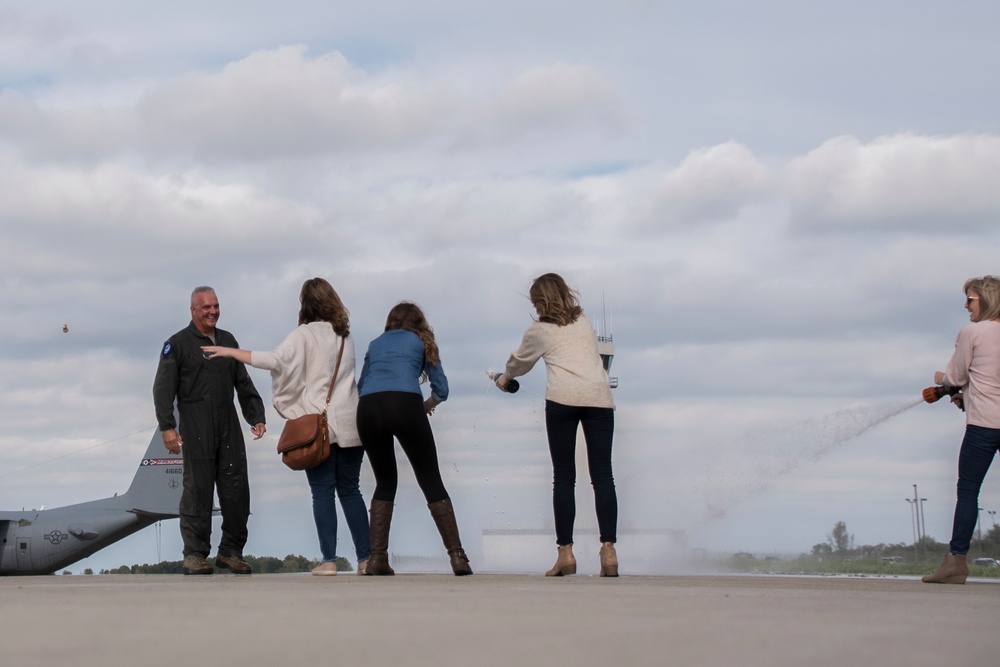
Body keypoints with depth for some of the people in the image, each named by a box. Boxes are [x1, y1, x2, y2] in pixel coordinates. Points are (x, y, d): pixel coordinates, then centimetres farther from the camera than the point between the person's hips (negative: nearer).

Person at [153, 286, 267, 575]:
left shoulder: (228, 341, 17)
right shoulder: (177, 344, 0)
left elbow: (244, 385, 21)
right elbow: (163, 388, -5)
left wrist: (256, 417, 12)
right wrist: (167, 426, -15)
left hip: (229, 427, 5)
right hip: (196, 430, -5)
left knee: (236, 489, 2)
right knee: (197, 490, -4)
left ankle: (231, 551, 12)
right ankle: (195, 554, 3)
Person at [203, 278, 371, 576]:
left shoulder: (305, 335, -6)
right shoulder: (346, 336, 12)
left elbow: (275, 360, -18)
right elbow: (344, 374, 12)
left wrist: (229, 351, -14)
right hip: (349, 425, 4)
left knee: (323, 493, -1)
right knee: (350, 490, 8)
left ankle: (329, 560, -5)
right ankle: (365, 557, 5)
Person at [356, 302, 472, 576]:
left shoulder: (376, 344, 30)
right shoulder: (421, 342, 23)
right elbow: (441, 390, 21)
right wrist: (427, 406, 42)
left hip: (368, 409, 3)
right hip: (406, 405, -2)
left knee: (385, 483, 18)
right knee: (431, 482, 4)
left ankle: (377, 558, 7)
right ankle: (457, 556, -5)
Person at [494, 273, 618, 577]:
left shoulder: (539, 331, 14)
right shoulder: (583, 320, 22)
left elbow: (520, 361, 31)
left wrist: (505, 377, 52)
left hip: (563, 398, -3)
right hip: (599, 397, 3)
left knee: (564, 477, 2)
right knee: (602, 475, -2)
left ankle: (565, 552, -4)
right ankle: (608, 551, -11)